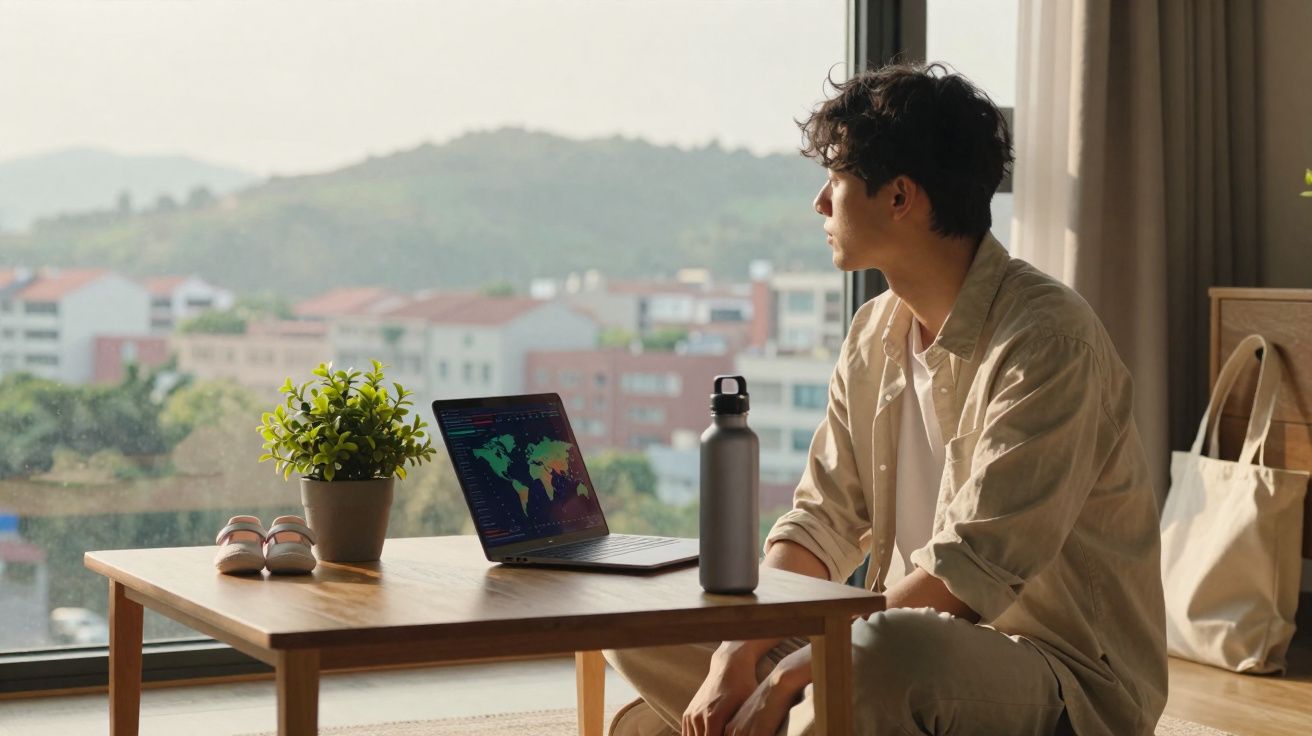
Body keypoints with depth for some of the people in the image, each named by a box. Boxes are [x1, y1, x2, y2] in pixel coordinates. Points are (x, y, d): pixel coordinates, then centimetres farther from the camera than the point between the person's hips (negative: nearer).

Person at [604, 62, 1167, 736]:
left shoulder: (1046, 339, -19)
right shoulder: (876, 333, 8)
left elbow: (969, 577, -24)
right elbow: (822, 521, 7)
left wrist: (790, 676, -21)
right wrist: (735, 656, -9)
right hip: (915, 635, 8)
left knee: (886, 657, -41)